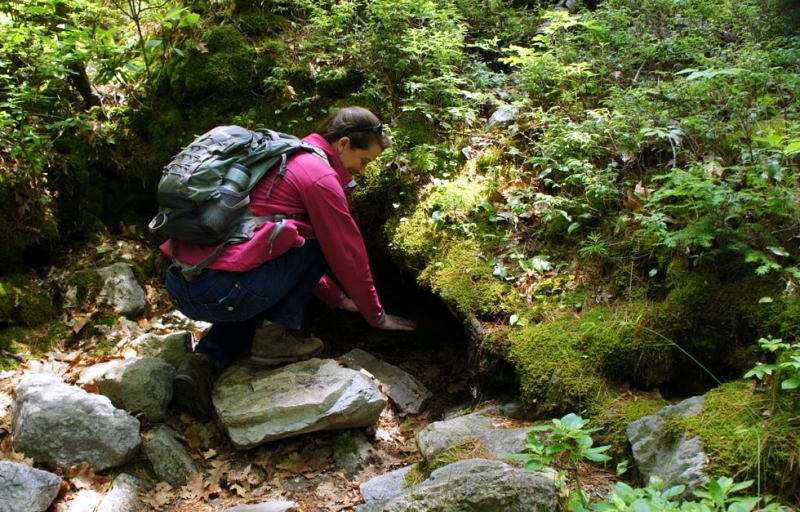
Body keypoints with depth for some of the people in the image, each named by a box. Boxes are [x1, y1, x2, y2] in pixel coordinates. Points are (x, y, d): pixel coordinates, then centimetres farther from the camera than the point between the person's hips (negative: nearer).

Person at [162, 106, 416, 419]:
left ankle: (202, 363, 12)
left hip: (178, 287, 9)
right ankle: (275, 335, 4)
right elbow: (348, 255, 3)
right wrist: (377, 316, 18)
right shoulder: (320, 176, -5)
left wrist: (336, 297, 38)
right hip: (218, 293, -9)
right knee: (316, 239, 6)